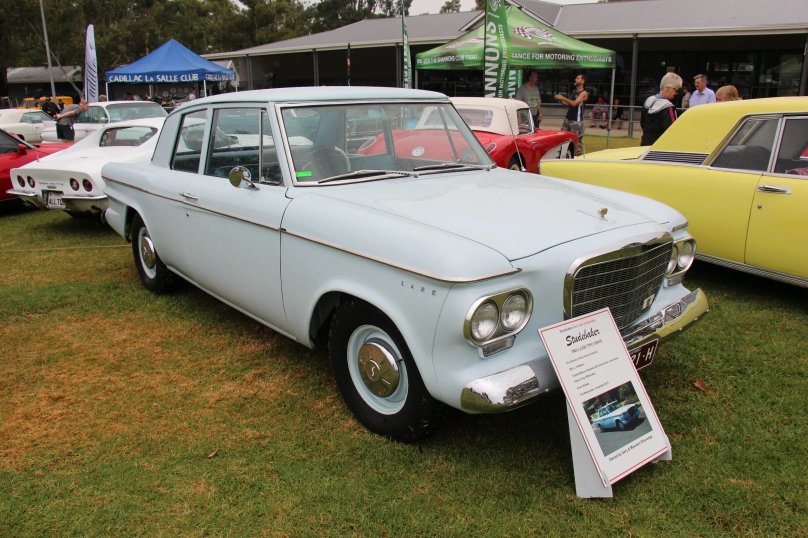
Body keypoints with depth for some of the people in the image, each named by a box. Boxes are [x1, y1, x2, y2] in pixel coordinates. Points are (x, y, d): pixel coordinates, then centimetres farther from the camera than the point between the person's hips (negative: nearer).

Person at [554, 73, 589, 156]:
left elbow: (574, 103, -22)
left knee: (577, 140, -5)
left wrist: (562, 97, -18)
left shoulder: (584, 93, -10)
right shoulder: (573, 92, 15)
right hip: (567, 118, 8)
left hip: (576, 121, -8)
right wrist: (560, 99, 3)